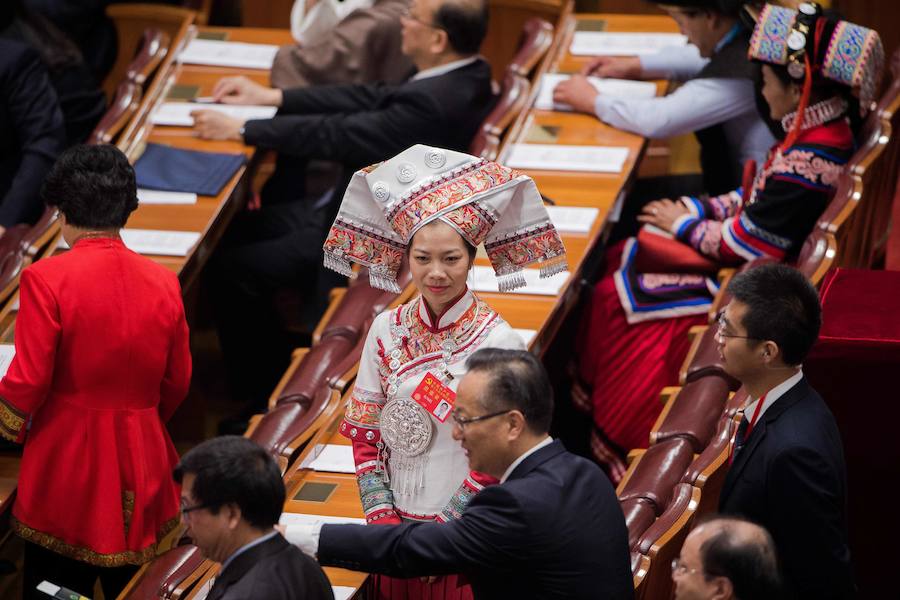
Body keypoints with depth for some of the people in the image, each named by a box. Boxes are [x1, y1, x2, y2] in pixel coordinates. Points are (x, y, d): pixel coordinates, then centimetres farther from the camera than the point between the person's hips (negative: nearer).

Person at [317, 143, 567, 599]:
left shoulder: (498, 342, -12)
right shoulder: (388, 330, 0)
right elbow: (364, 432, 3)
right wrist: (383, 518, -6)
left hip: (465, 536, -4)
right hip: (395, 528, 4)